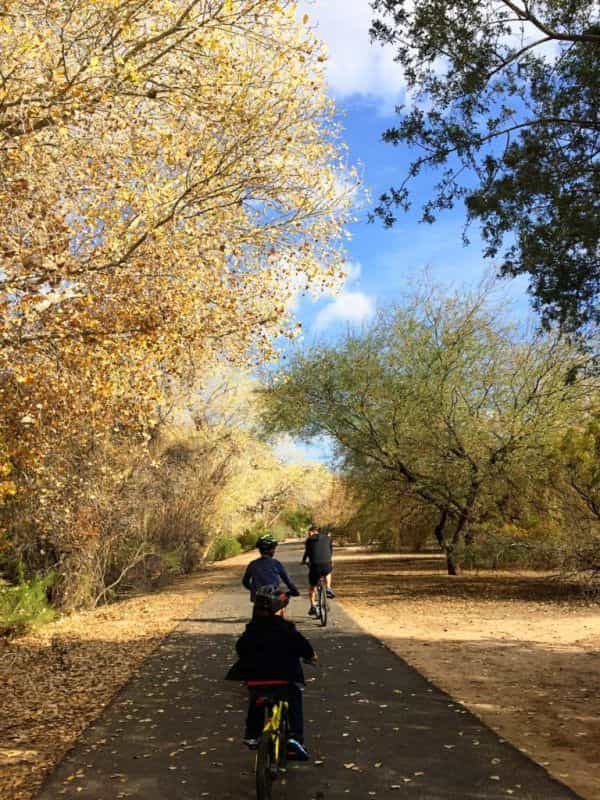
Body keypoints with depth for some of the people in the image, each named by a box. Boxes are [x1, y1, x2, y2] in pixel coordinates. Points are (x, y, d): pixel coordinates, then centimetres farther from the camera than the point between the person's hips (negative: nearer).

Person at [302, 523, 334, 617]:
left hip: (314, 566, -2)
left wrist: (303, 561, 27)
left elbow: (307, 552, 8)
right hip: (326, 565, 2)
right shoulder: (327, 538, 15)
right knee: (328, 572, 38)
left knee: (312, 587, 17)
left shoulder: (309, 540, 7)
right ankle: (328, 589, 21)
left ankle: (312, 607, 10)